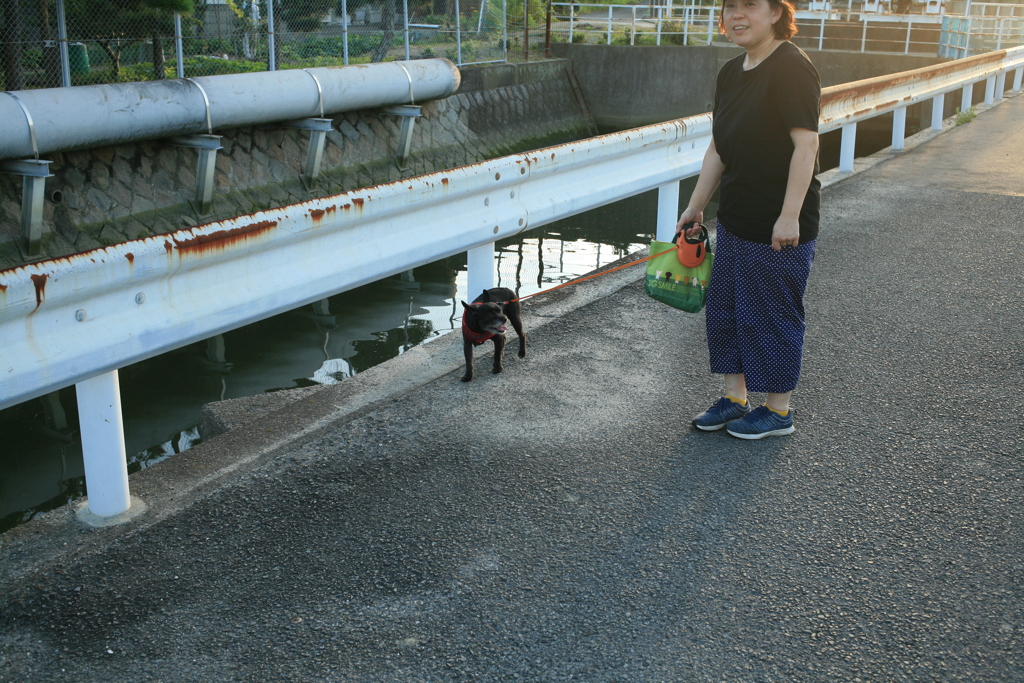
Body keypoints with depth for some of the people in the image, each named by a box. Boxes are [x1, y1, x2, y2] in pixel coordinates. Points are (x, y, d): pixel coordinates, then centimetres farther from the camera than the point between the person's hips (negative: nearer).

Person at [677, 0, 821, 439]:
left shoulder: (792, 69, -16)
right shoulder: (730, 73, 10)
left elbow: (806, 143, -21)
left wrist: (789, 216, -25)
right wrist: (696, 206, 15)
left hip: (779, 227, -9)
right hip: (735, 220, 9)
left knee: (772, 315, 3)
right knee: (724, 308, 14)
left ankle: (779, 411, 19)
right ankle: (734, 398, 29)